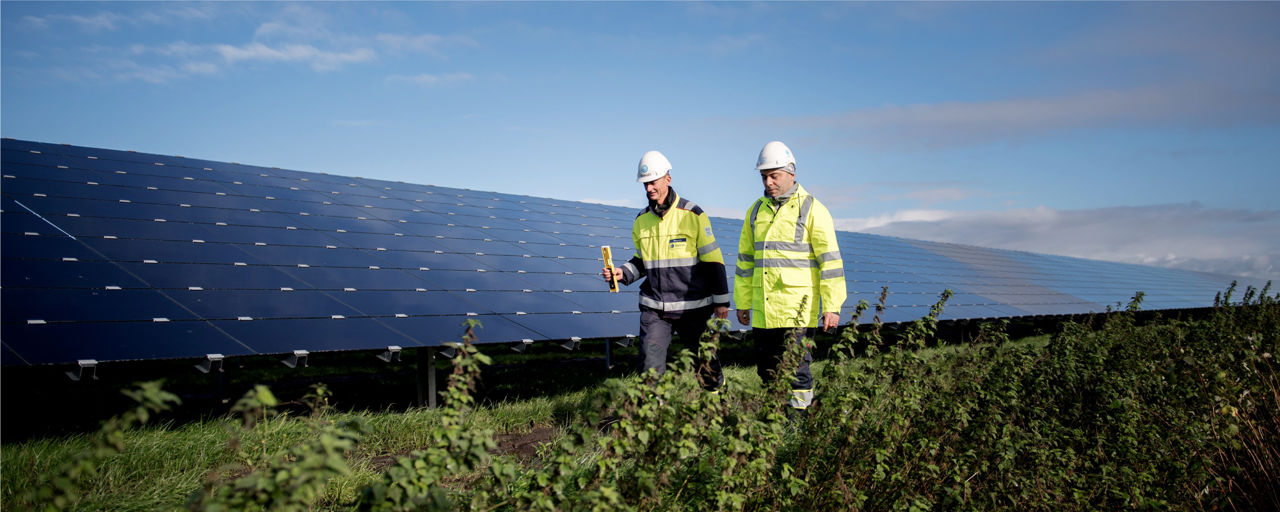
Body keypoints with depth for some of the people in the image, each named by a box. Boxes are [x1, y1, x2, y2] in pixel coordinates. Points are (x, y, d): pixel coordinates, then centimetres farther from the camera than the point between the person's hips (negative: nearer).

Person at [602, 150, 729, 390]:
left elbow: (713, 260, -4)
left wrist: (721, 300, -4)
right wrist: (622, 273, -3)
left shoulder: (692, 215, -6)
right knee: (650, 368, -6)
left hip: (693, 306, -3)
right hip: (654, 307, 3)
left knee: (705, 362, 8)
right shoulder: (641, 220, 8)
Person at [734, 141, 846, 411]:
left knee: (795, 370, -5)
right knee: (767, 372, 10)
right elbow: (746, 259, 19)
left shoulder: (812, 210, -3)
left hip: (798, 308, -6)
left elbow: (830, 260, -6)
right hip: (762, 310, 6)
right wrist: (743, 303, 18)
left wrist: (832, 306, -10)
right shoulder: (756, 211, 14)